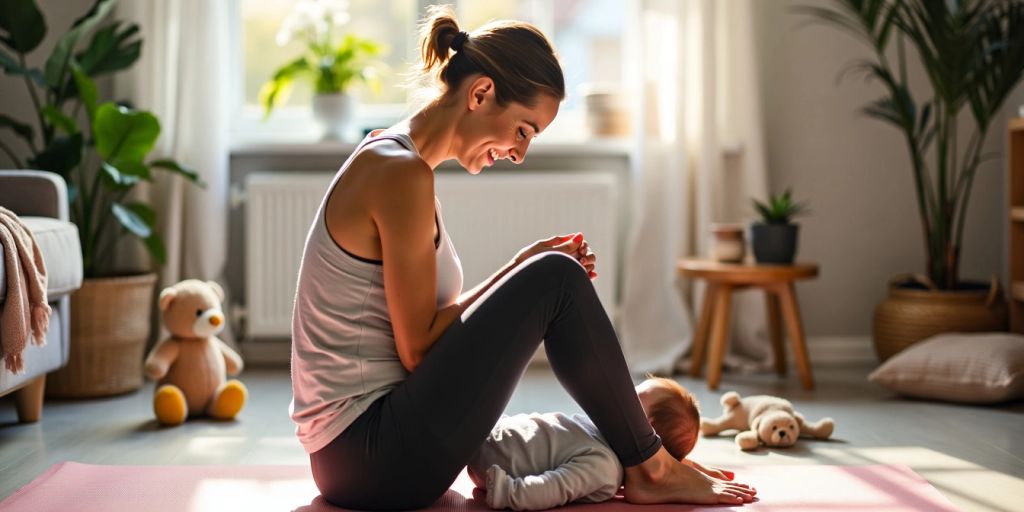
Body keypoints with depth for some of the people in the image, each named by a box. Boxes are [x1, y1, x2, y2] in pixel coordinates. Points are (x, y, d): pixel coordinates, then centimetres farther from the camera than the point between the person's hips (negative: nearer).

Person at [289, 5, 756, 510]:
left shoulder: (388, 160, 12)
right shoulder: (402, 173, -17)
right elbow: (416, 347, -16)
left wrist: (522, 278, 3)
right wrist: (526, 275, -7)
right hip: (374, 457, -10)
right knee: (555, 278, -13)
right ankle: (649, 468, 2)